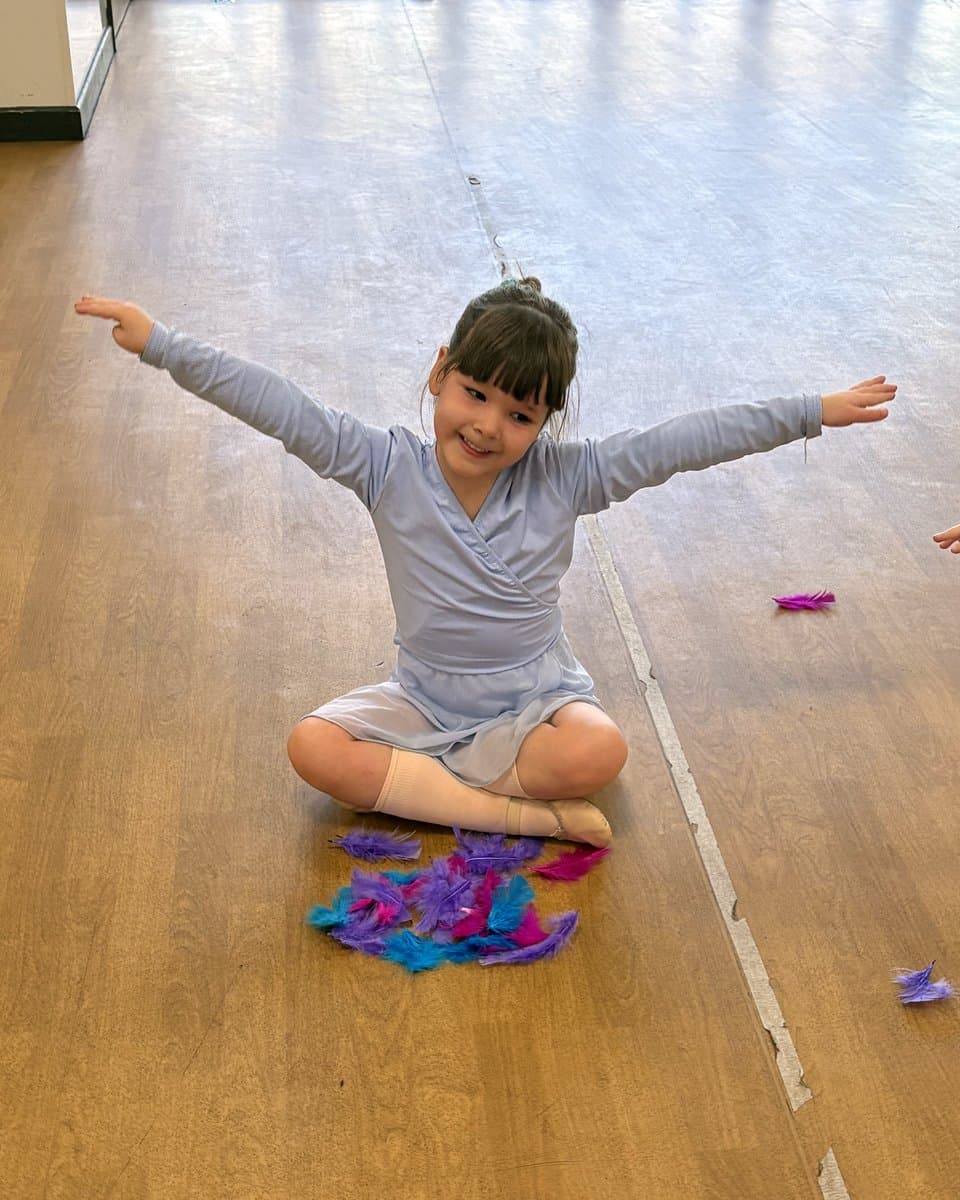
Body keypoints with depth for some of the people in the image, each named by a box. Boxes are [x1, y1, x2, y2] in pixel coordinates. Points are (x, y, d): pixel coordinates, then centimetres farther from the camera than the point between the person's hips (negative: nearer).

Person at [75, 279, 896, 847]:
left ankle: (404, 783, -17)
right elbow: (278, 406, -17)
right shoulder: (388, 468, -12)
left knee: (599, 752, -34)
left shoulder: (564, 477, -11)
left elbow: (682, 442, -13)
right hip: (422, 703, 1)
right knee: (312, 746, -26)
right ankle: (524, 815, -26)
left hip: (533, 703, -1)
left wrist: (813, 412, -13)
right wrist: (160, 344, -21)